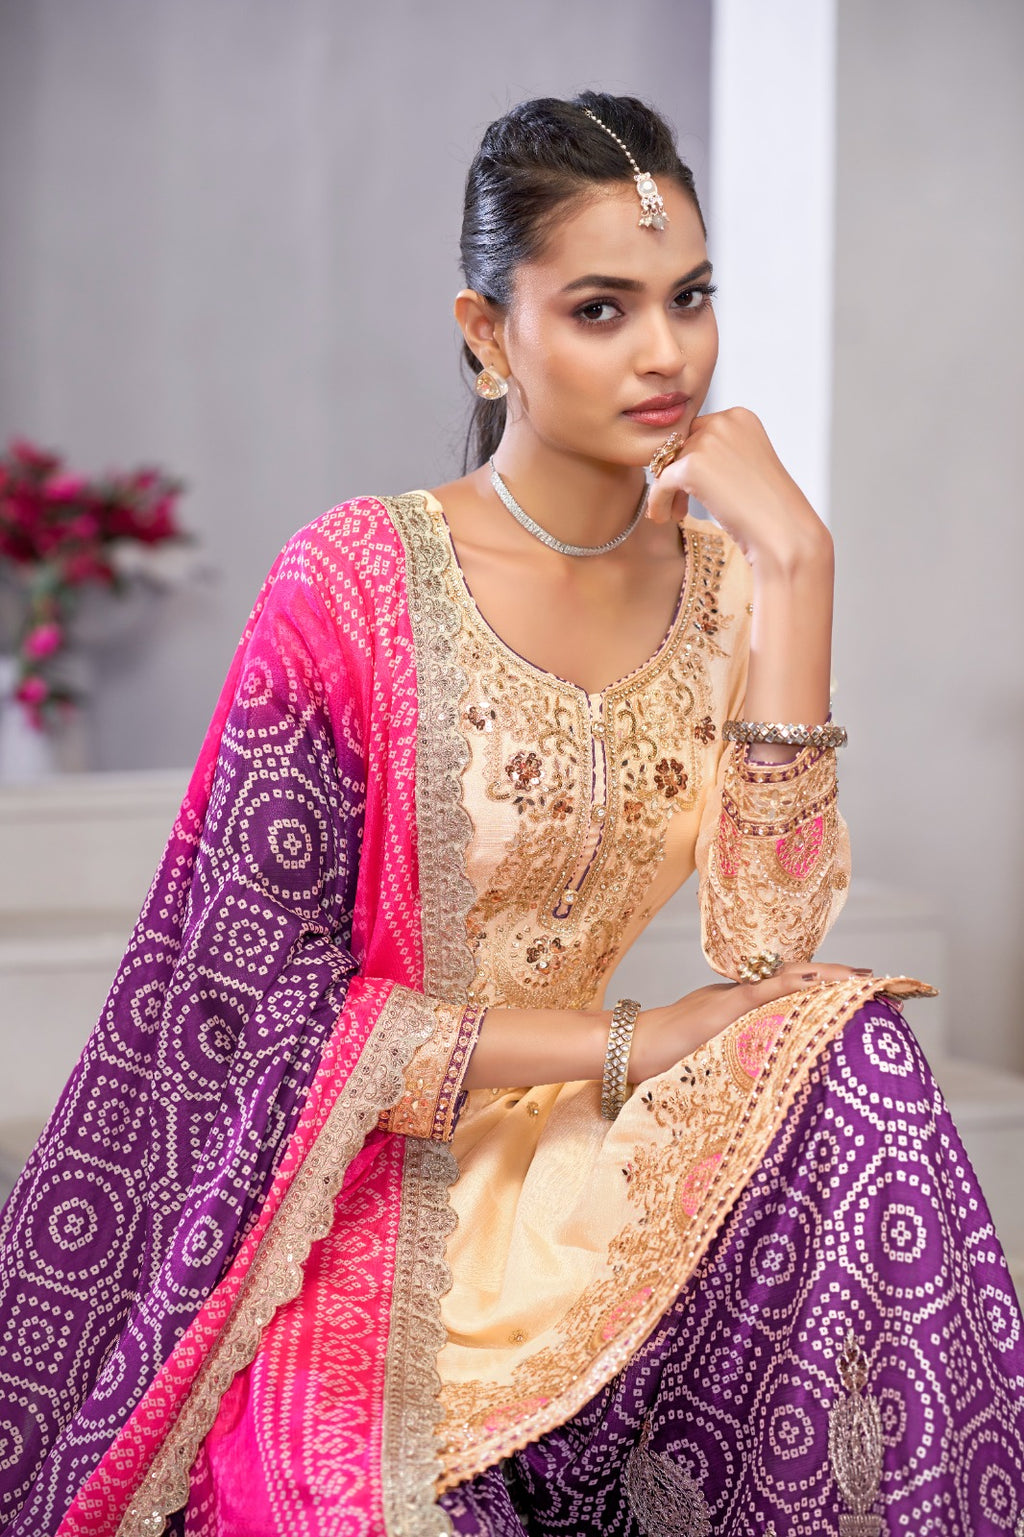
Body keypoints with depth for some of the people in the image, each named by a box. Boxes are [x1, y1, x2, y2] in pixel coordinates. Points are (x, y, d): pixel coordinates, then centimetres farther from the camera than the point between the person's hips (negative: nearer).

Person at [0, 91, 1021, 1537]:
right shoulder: (356, 584, -13)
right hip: (360, 1191, -5)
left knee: (852, 1067, -24)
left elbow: (766, 938, -11)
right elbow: (268, 1001, -12)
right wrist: (629, 1047, -17)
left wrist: (794, 567, -16)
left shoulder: (722, 582, 2)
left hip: (576, 1167, 5)